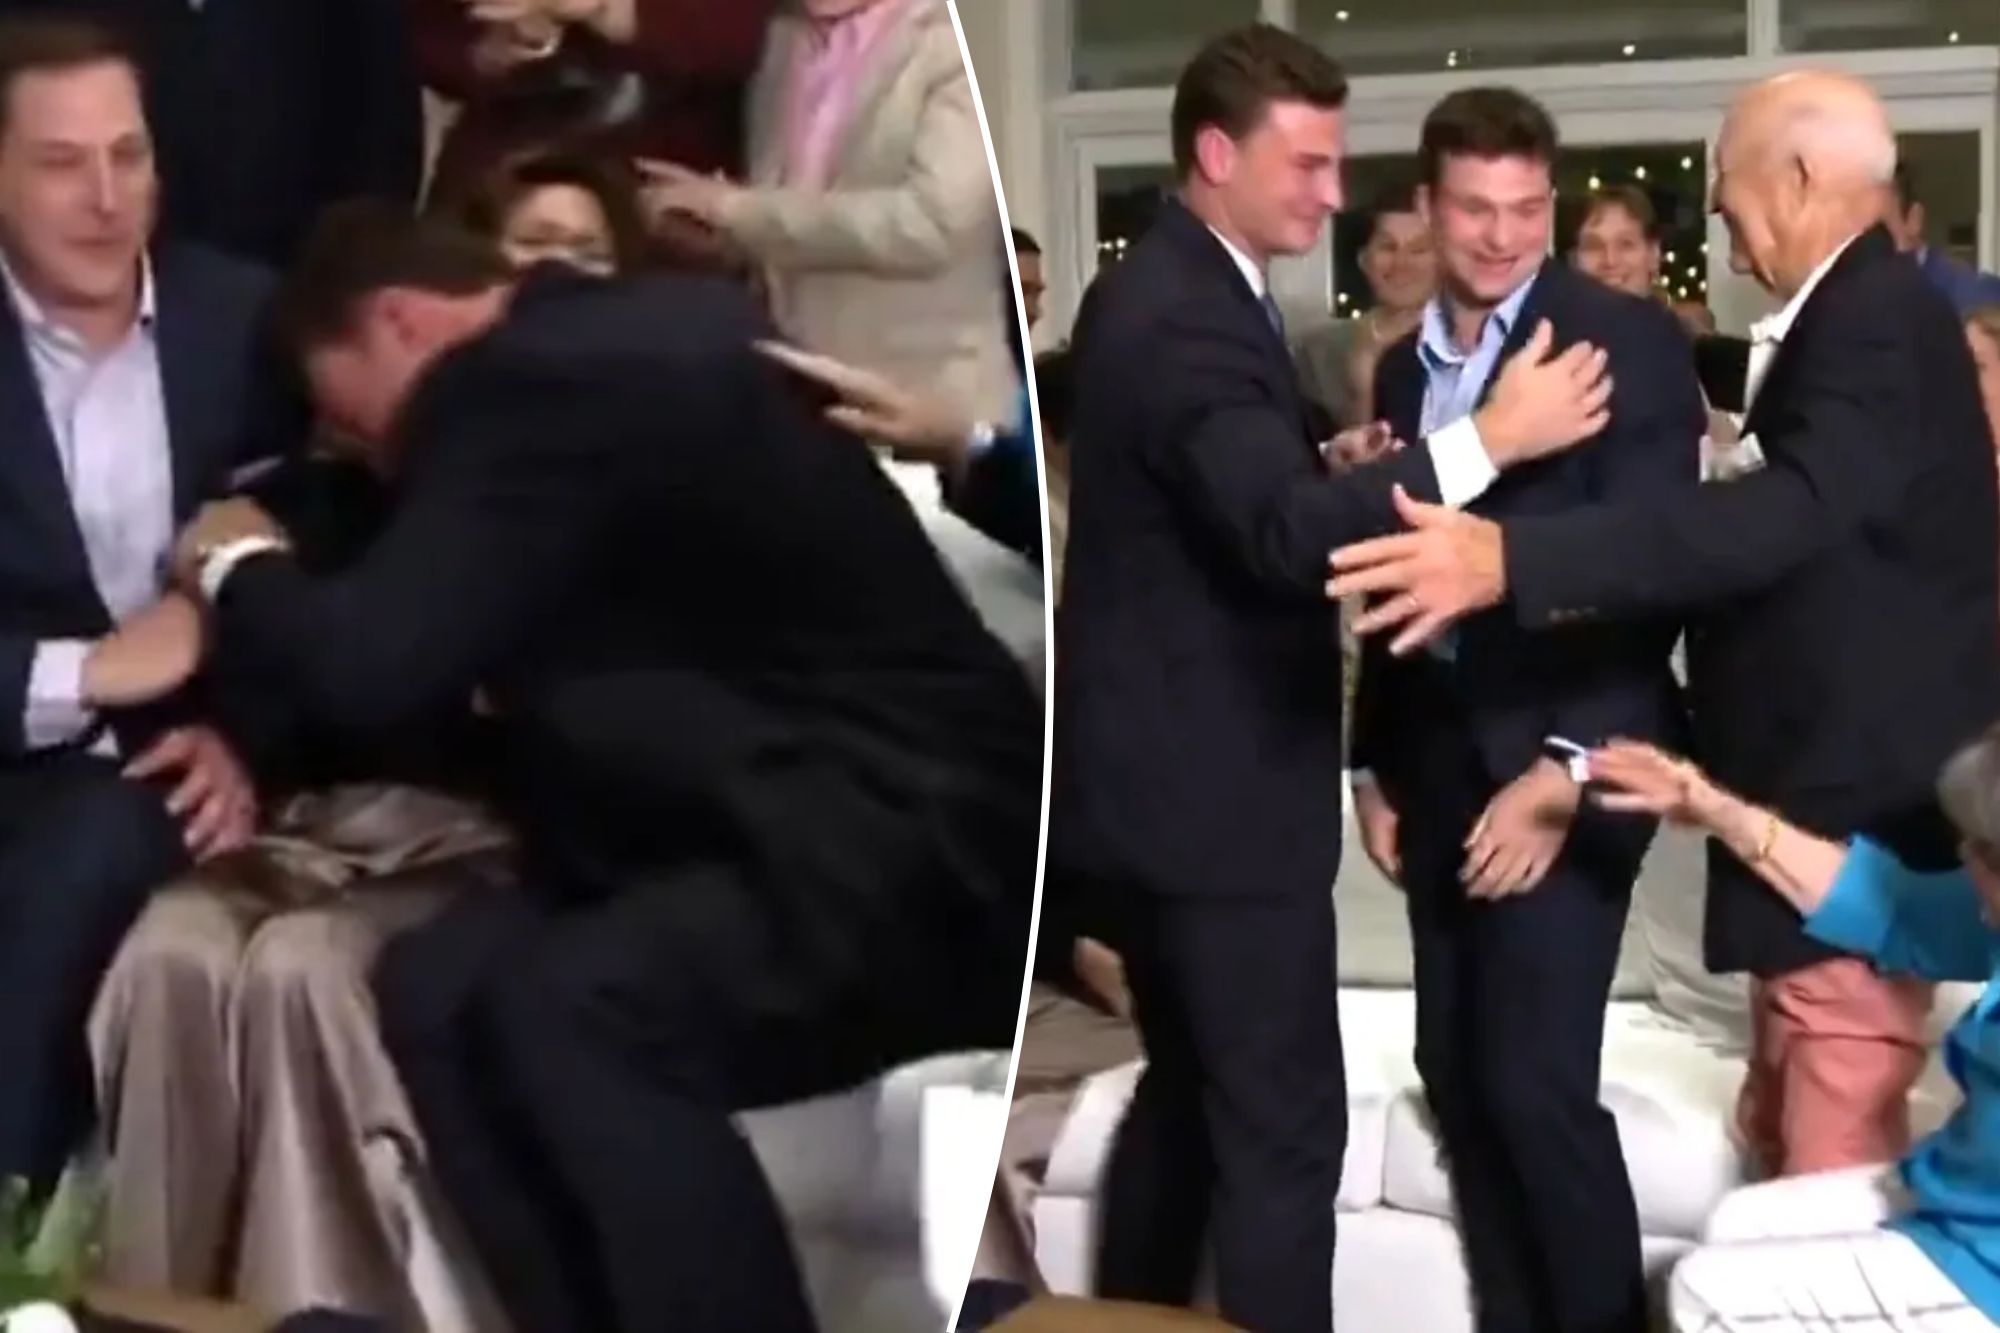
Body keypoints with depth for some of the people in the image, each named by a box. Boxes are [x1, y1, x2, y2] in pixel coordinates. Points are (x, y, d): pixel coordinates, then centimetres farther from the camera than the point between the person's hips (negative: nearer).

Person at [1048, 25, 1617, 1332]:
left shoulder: (1166, 291, 13)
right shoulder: (1185, 317, -20)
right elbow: (1286, 533, -32)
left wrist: (1334, 468, 4)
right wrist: (1493, 437, -30)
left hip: (1167, 777, 11)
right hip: (1215, 788, -11)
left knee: (1190, 1095, 20)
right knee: (1284, 1126, -4)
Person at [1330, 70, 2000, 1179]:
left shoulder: (1881, 319, -17)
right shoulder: (1845, 317, 15)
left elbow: (1791, 508, -35)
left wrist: (1513, 558, -43)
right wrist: (1594, 595, 16)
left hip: (1858, 811, -11)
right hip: (1822, 799, 11)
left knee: (1834, 1172, -6)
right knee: (1782, 1146, 17)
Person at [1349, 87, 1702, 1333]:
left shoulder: (1628, 337, -6)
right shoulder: (1406, 363, 13)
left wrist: (1566, 767, -19)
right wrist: (1378, 760, 15)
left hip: (1564, 760, -6)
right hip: (1440, 765, 6)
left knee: (1535, 1079, -9)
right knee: (1457, 1072, 9)